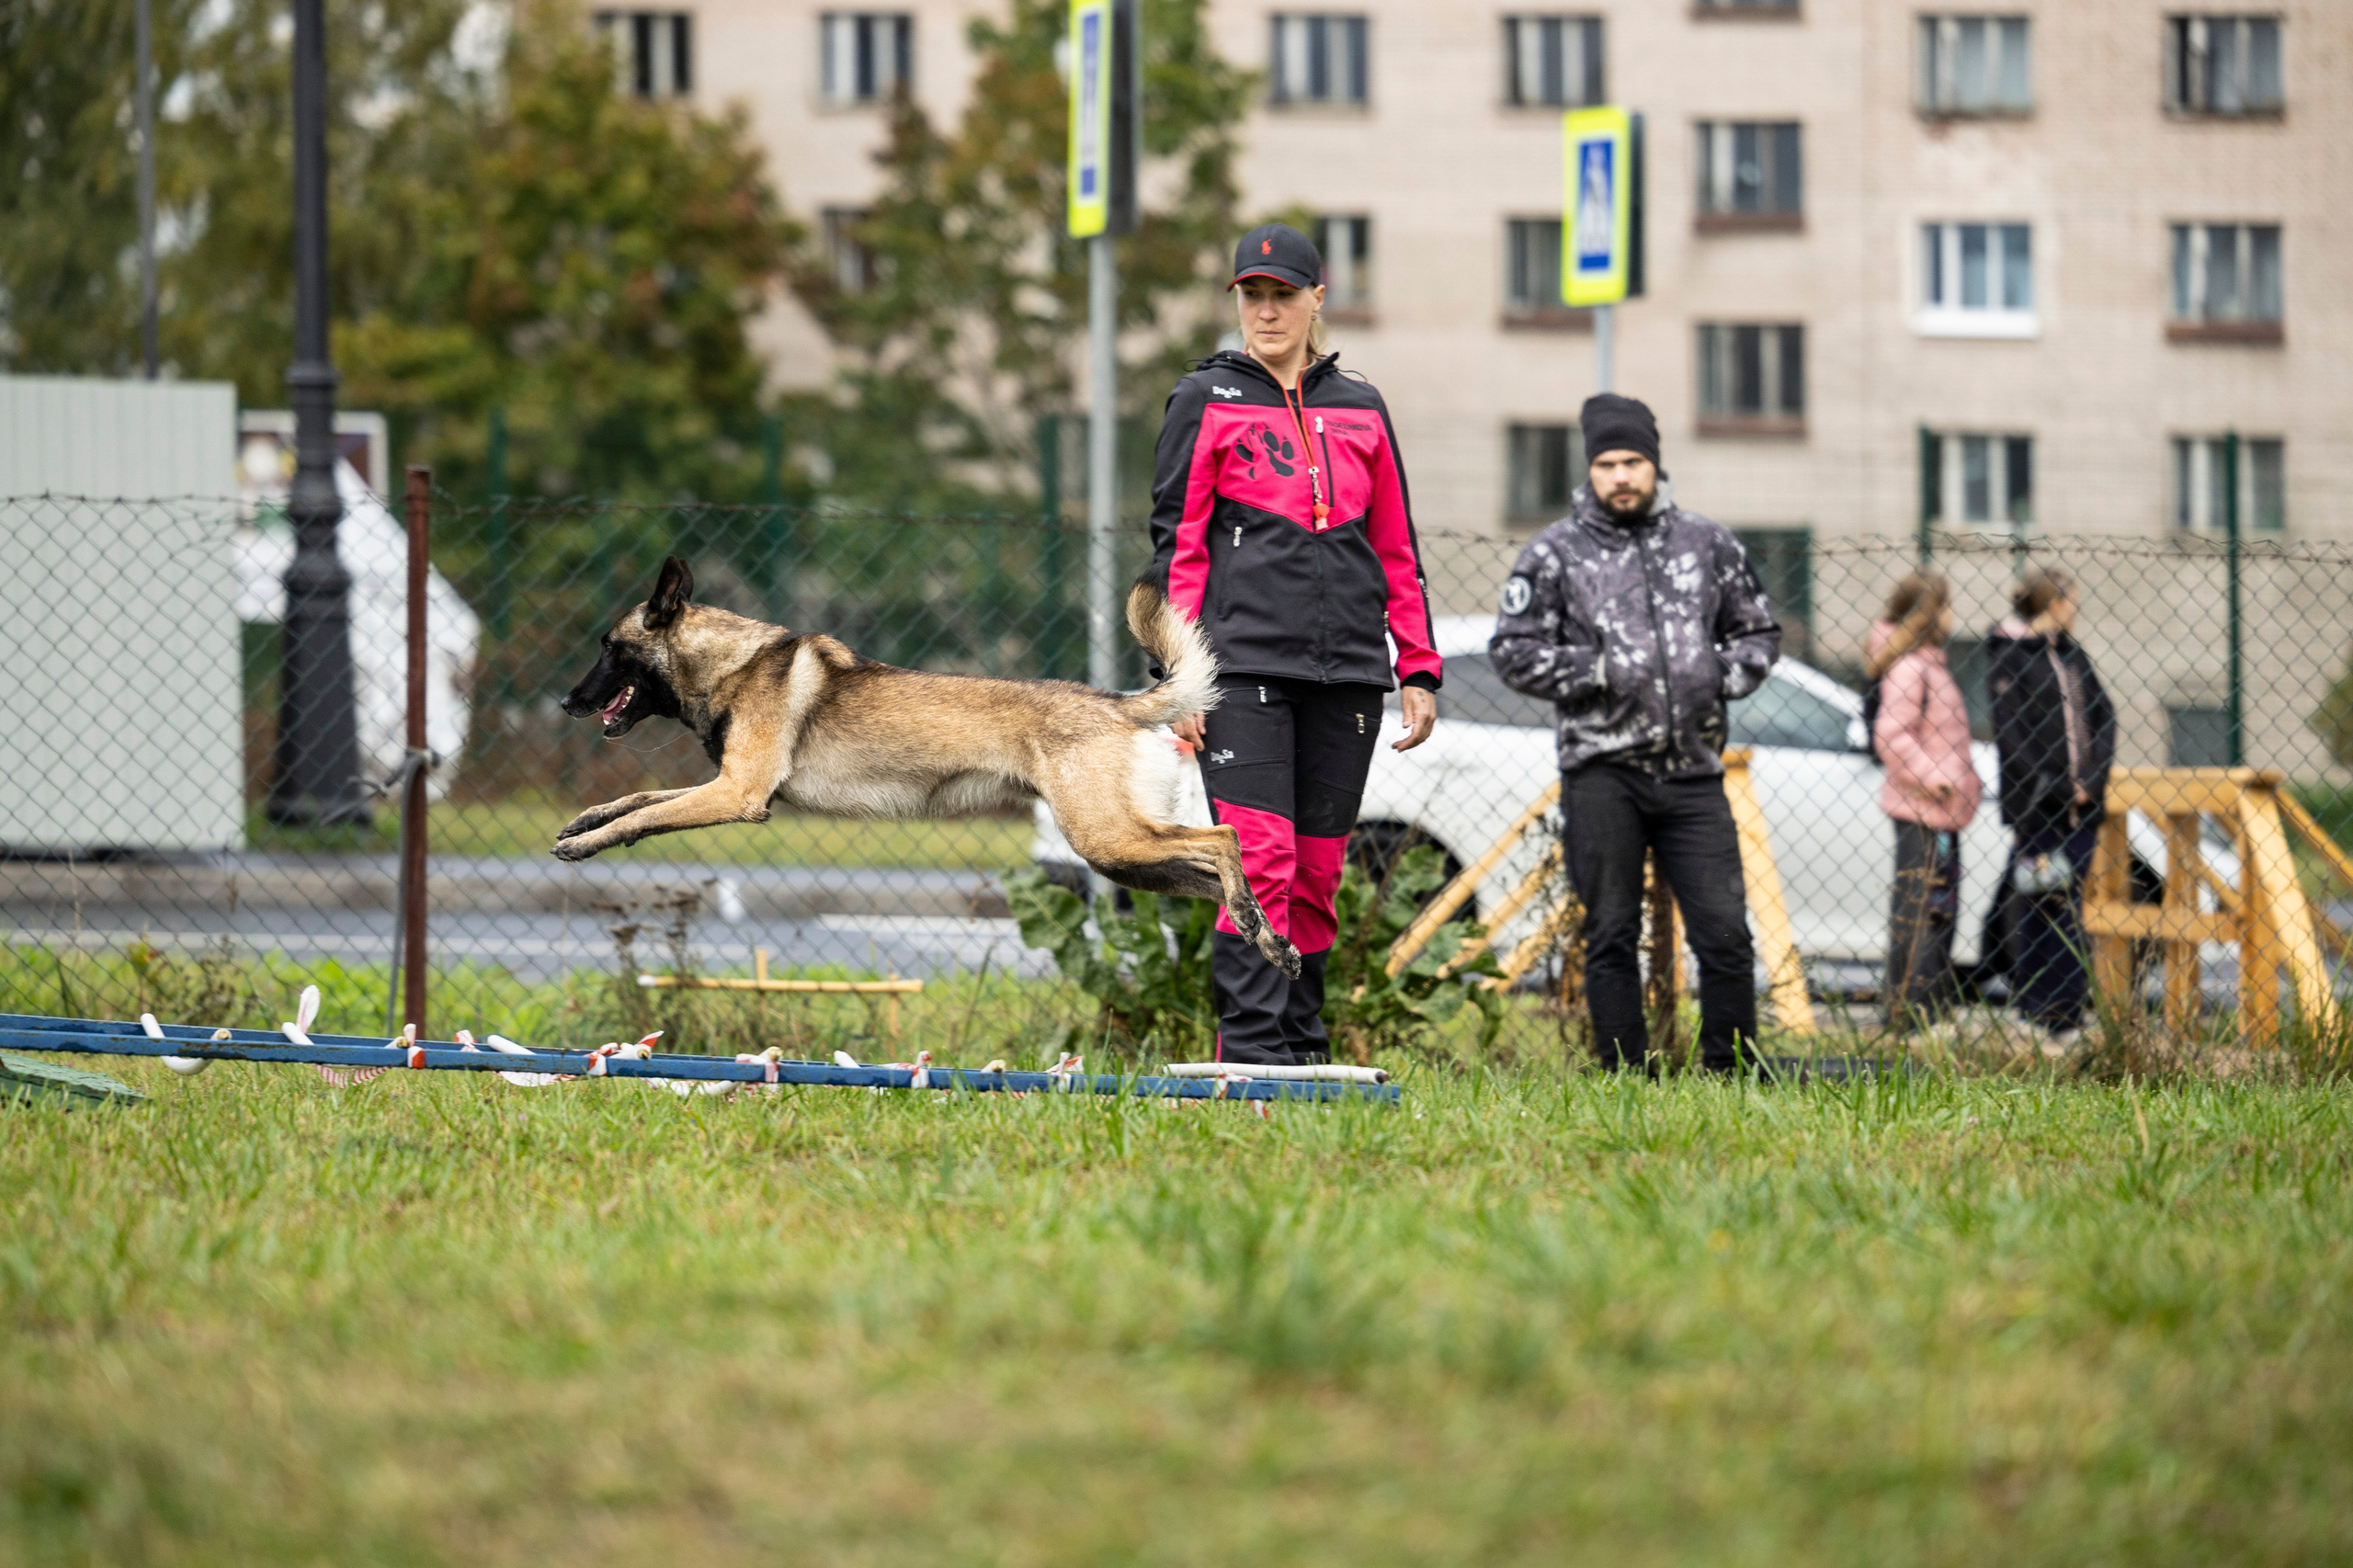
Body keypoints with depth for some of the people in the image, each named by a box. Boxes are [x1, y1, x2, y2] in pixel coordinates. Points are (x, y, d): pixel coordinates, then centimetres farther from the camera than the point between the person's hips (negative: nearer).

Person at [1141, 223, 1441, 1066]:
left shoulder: (1360, 410, 16)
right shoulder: (1207, 401, 6)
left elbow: (1397, 552, 19)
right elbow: (1177, 545, 2)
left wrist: (1418, 670, 11)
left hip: (1347, 672, 4)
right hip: (1244, 667, -4)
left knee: (1318, 871, 5)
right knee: (1258, 859, -15)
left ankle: (1303, 1053, 11)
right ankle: (1250, 1053, -18)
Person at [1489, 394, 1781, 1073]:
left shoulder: (1709, 545, 13)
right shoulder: (1555, 553, 5)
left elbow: (1759, 633, 22)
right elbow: (1513, 650, 2)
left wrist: (1722, 677, 2)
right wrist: (1596, 671, -9)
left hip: (1693, 770, 2)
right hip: (1601, 770, -2)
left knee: (1725, 933, -5)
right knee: (1612, 937, 1)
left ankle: (1731, 1072, 6)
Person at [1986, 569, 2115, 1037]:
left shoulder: (2071, 655, 15)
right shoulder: (2009, 656, -5)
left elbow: (2104, 715, 13)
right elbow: (2010, 731, -11)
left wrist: (2092, 780, -1)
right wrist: (2051, 789, -13)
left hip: (2079, 803, 6)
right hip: (2035, 805, -6)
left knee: (2070, 908, 6)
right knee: (2037, 908, -4)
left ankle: (2067, 1012, 10)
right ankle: (2031, 1012, 0)